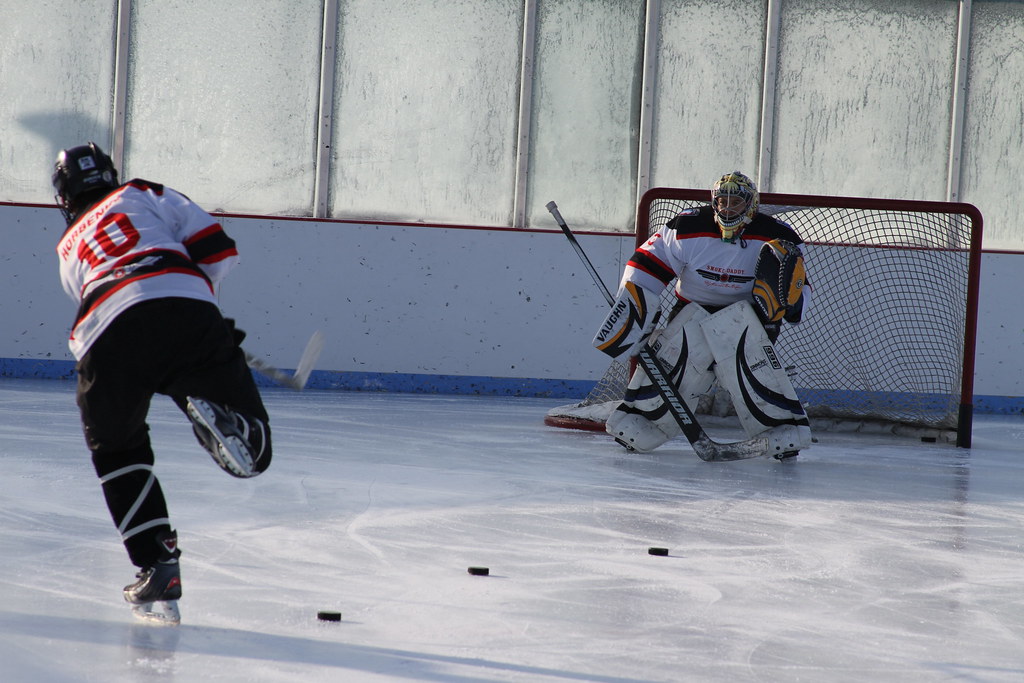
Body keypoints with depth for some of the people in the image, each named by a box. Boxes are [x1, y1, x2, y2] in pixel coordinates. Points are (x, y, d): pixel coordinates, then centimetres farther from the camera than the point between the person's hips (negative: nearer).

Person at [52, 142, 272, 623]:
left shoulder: (68, 248, 37)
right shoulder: (143, 195, 29)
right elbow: (217, 249, 16)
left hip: (107, 336, 1)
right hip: (186, 309, -1)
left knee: (115, 449, 24)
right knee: (249, 453, 4)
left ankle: (156, 568, 10)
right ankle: (214, 412, -31)